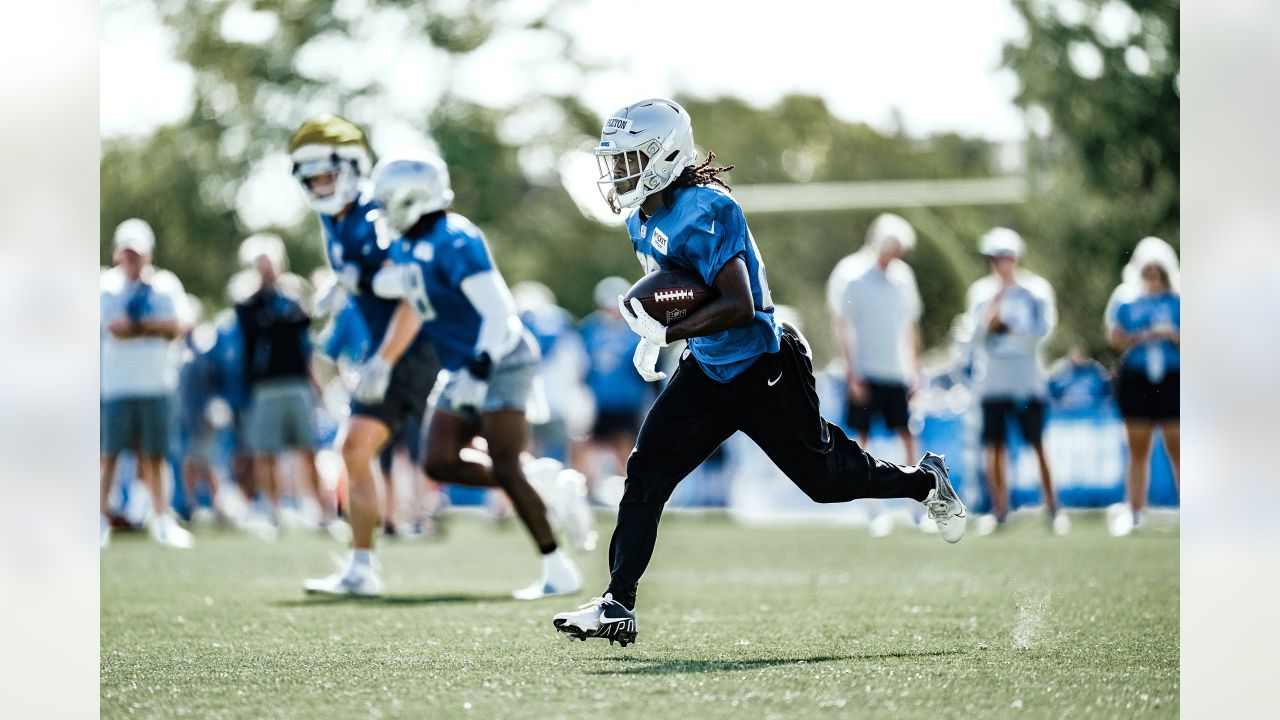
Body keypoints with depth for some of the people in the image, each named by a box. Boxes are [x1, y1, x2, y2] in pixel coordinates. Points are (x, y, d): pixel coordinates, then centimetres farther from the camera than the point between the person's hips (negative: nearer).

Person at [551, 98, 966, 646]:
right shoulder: (642, 221, 3)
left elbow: (740, 306, -30)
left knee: (827, 479, 8)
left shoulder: (704, 211, -25)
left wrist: (666, 334, -31)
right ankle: (618, 605, -9)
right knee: (647, 472, -8)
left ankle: (925, 481, 36)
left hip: (763, 370, -8)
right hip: (706, 372, 8)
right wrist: (649, 329, 4)